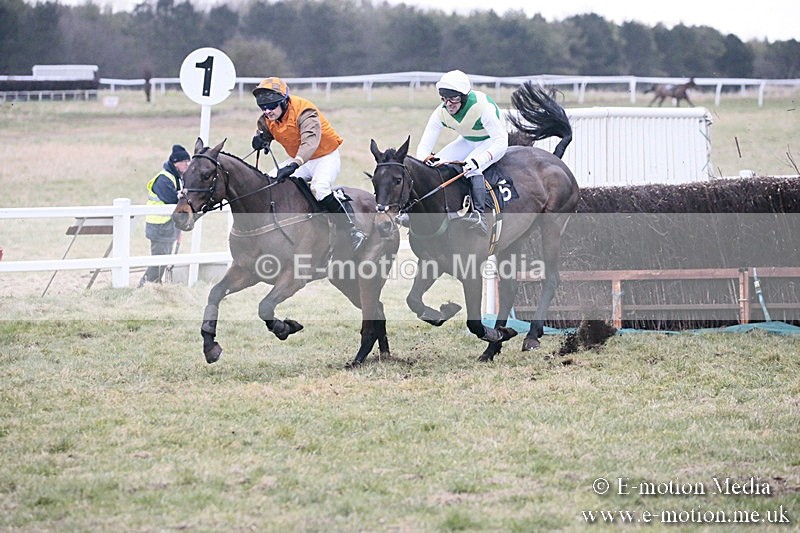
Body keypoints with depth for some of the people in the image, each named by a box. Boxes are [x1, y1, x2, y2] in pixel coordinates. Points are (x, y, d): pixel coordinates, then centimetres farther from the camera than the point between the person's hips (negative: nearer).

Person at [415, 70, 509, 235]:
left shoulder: (483, 106, -36)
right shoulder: (441, 113, -20)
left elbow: (501, 143, -38)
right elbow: (424, 145, -17)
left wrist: (478, 160, -53)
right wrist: (425, 158, -43)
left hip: (491, 141, -6)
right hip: (467, 142, 6)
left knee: (472, 169, -35)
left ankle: (478, 214, -40)